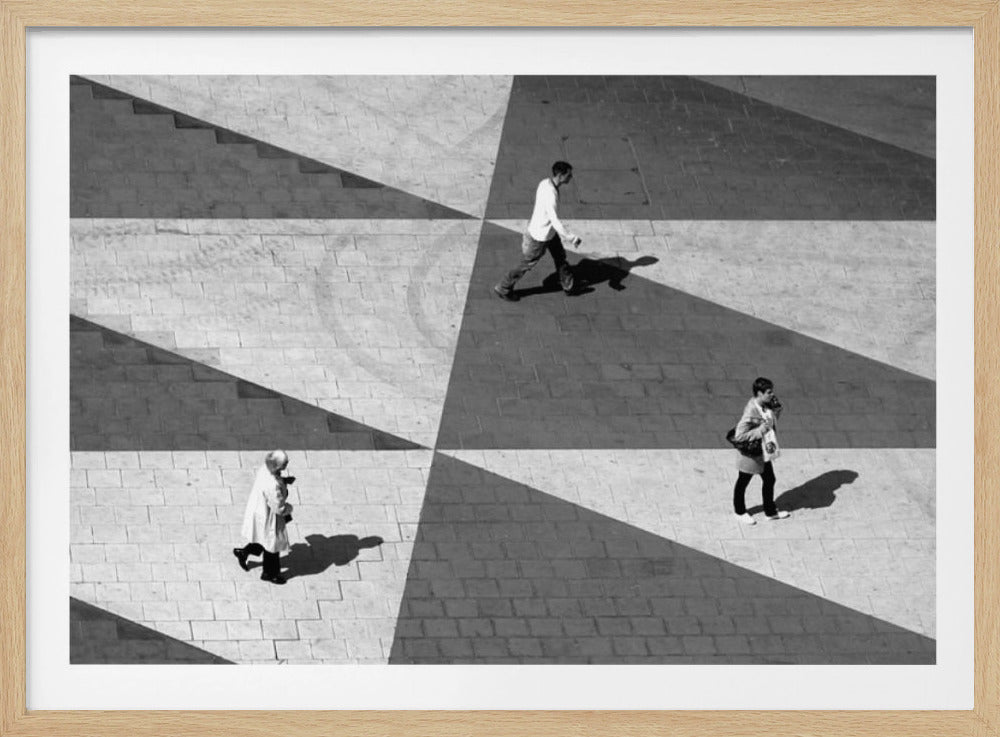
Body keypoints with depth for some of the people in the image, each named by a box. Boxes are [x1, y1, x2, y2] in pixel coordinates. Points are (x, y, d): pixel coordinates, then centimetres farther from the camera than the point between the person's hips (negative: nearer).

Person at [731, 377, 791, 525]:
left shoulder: (766, 405, -9)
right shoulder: (750, 412, -34)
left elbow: (773, 419, 10)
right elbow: (739, 436, -34)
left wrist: (776, 407, -10)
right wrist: (760, 431, -34)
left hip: (764, 452, 8)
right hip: (751, 455, -8)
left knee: (769, 480, 21)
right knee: (743, 483, 18)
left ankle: (770, 511, 42)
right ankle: (740, 511, 41)